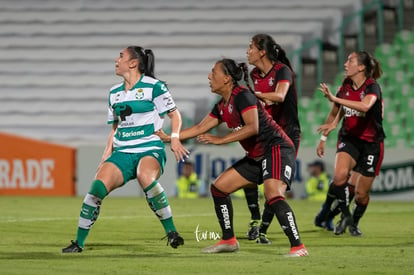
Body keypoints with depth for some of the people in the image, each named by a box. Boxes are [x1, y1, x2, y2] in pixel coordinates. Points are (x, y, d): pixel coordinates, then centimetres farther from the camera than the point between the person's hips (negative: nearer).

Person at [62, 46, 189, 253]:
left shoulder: (153, 86, -1)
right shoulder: (114, 93, 17)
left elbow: (174, 114, 2)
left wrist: (174, 138, -14)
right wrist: (107, 154, 14)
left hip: (150, 149, -5)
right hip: (122, 152, 5)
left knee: (146, 179, -38)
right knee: (98, 187, -17)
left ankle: (171, 232, -23)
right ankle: (79, 243, -7)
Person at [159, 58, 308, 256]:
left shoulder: (242, 96, -16)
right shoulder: (222, 106, 12)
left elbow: (253, 127, -27)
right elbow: (200, 128, 23)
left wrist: (220, 140, -24)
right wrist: (169, 137, 22)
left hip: (277, 150, -10)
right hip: (257, 156, 10)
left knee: (273, 195, -30)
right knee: (218, 187, 10)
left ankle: (298, 247, -29)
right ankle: (228, 240, 20)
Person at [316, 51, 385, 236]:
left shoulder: (372, 87, -15)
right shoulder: (345, 87, 2)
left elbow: (365, 105, -39)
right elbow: (335, 113, 19)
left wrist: (334, 99, -42)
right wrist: (324, 138, 21)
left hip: (371, 143, -3)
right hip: (349, 139, 3)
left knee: (361, 194, 1)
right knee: (340, 176, -28)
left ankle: (355, 223, 31)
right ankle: (345, 215, -7)